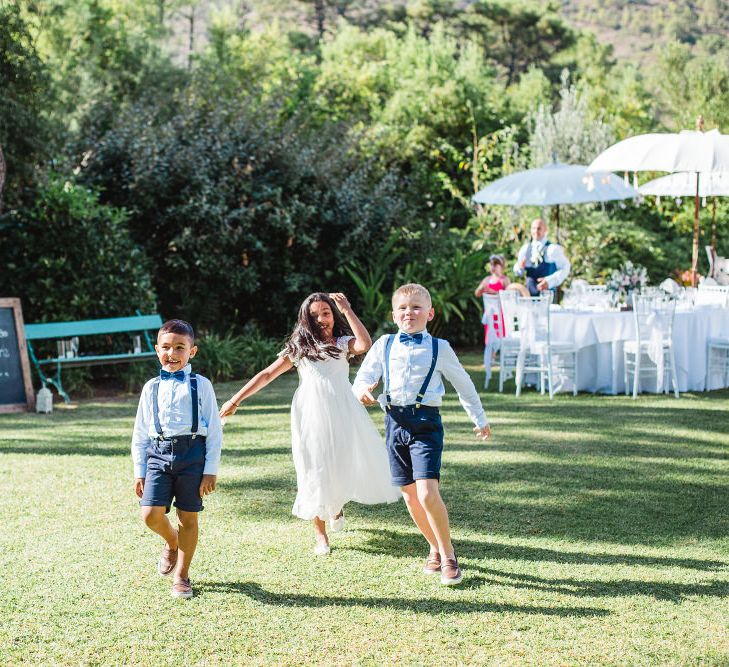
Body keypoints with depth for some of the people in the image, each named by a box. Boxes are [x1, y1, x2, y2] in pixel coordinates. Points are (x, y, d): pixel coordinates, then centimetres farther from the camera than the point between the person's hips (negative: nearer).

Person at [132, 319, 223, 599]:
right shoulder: (152, 387, 11)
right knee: (151, 515, -11)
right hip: (158, 453, 2)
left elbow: (214, 430, 2)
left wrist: (211, 470, -4)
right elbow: (141, 433, 14)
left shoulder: (200, 385, 3)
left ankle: (181, 576, 19)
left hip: (192, 453, -2)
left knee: (188, 517, 3)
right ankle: (171, 542, 24)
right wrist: (139, 472, 9)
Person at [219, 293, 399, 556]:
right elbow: (267, 374, 10)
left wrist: (347, 310, -11)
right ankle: (320, 534, 10)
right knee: (315, 469, 1)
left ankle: (337, 504, 35)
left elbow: (365, 345, -14)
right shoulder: (299, 348, 11)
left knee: (347, 463, 0)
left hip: (342, 414, 0)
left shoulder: (343, 343, 9)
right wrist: (236, 399, 4)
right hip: (311, 416, 0)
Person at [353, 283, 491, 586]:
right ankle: (436, 549, 28)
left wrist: (480, 419, 21)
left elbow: (463, 384, 13)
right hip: (395, 421, 4)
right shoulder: (384, 345, 7)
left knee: (428, 493, -17)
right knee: (410, 496, 8)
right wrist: (362, 390, -16)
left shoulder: (439, 348, 2)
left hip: (426, 421, -3)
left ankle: (448, 556, -1)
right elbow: (364, 377, 9)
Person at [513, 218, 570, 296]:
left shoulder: (554, 249, -3)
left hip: (547, 291, -4)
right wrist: (520, 267, -9)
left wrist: (549, 281, -16)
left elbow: (564, 269, -4)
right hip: (529, 293, 4)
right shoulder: (525, 249, 10)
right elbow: (518, 273, 15)